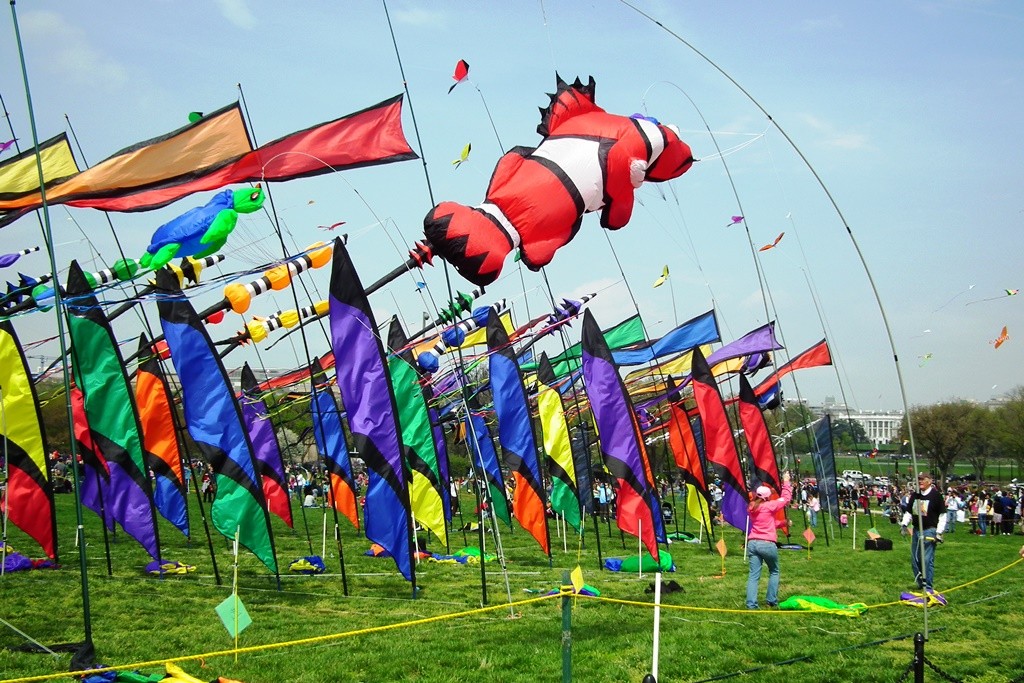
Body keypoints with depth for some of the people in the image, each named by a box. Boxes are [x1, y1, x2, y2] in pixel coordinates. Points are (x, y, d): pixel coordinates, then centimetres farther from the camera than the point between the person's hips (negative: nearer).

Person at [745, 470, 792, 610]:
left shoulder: (752, 508, 12)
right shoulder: (769, 506, -6)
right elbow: (786, 499, 4)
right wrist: (786, 482, 14)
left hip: (752, 543, 5)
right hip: (767, 544, -5)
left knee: (753, 575, 1)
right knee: (774, 572, 17)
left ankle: (751, 604, -8)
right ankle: (772, 601, 15)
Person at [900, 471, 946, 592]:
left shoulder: (936, 495, -6)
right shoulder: (915, 495, 12)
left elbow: (942, 515, -6)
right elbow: (908, 512, 20)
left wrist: (939, 532, -11)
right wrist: (904, 524, 4)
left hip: (929, 531, -7)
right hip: (916, 530, 7)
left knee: (927, 560, -11)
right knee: (915, 559, 10)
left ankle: (928, 587, -5)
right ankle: (921, 584, 22)